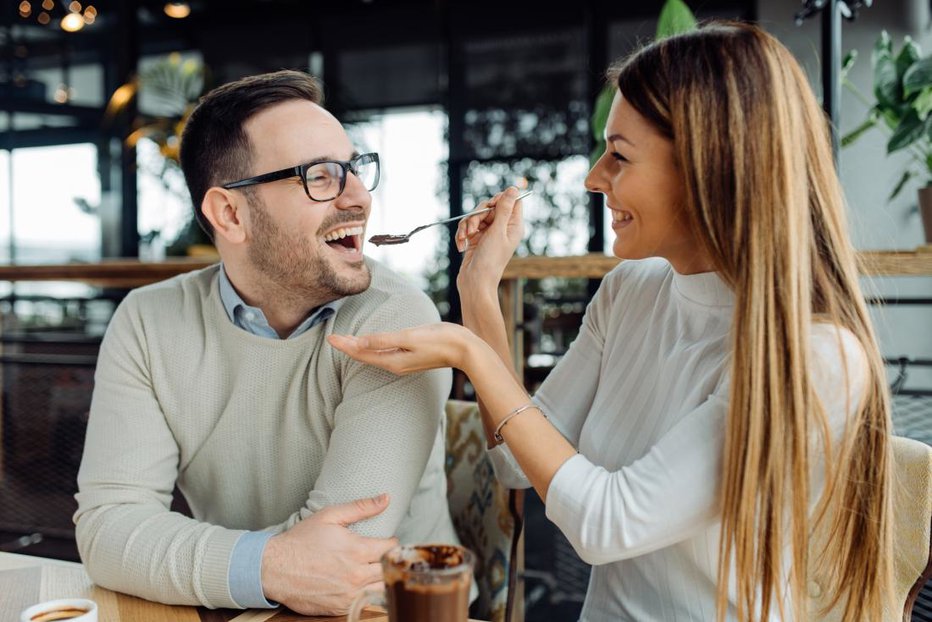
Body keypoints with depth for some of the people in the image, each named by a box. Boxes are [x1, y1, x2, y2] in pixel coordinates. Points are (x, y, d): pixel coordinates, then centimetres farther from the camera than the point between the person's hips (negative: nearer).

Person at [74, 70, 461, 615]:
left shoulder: (396, 319, -15)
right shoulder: (147, 325, -3)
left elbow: (347, 545, -21)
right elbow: (107, 523, -10)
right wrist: (265, 566, -24)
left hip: (394, 609, -2)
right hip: (230, 610, 3)